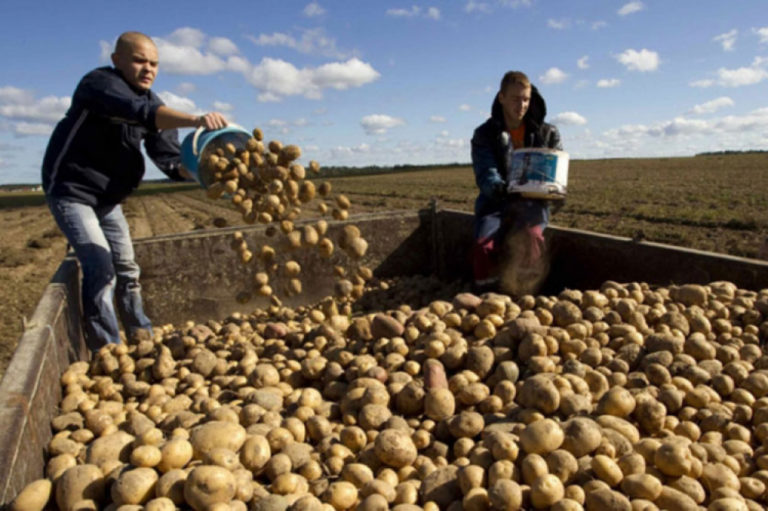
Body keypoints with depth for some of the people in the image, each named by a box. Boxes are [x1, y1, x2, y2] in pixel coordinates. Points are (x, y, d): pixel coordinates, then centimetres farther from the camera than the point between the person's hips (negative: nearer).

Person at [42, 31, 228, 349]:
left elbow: (169, 159, -11)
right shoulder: (98, 83, -21)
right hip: (71, 191, -7)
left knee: (127, 269, 13)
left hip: (107, 198, 8)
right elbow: (140, 113, -43)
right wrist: (195, 120, -58)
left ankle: (142, 338, 28)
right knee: (101, 268, -17)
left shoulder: (152, 103, 0)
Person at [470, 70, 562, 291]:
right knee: (483, 246, -31)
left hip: (532, 203, 1)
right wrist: (500, 188, -32)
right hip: (495, 203, 0)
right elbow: (485, 175, -8)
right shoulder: (484, 134, 6)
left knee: (532, 238, -36)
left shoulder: (547, 133, 11)